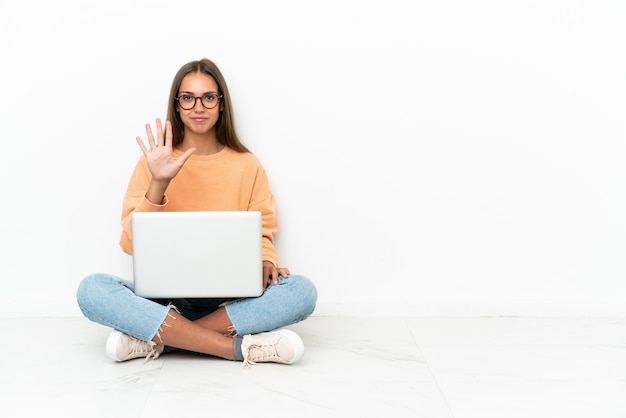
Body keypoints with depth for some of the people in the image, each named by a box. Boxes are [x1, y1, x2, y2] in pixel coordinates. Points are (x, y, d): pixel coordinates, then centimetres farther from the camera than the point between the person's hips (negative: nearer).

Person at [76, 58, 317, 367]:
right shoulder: (153, 161, 3)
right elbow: (132, 243, -4)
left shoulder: (247, 165, 5)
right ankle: (241, 347, -31)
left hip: (230, 300, 1)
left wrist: (266, 262, -15)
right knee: (92, 289, -29)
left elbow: (261, 235, 9)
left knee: (302, 291, -27)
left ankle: (157, 339, -25)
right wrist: (158, 183, -18)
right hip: (165, 296, 0)